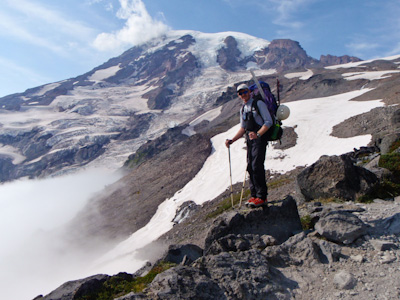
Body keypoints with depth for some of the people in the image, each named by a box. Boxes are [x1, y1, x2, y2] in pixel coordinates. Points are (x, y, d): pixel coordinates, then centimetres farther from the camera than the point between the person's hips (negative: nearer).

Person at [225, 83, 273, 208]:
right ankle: (254, 195, 15)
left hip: (260, 138, -7)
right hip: (249, 140, 7)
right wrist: (232, 140, 11)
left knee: (257, 167, -13)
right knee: (250, 167, 5)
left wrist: (258, 134, -25)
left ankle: (262, 197, -6)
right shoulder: (243, 109, 18)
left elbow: (268, 122, -11)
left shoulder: (259, 104, -4)